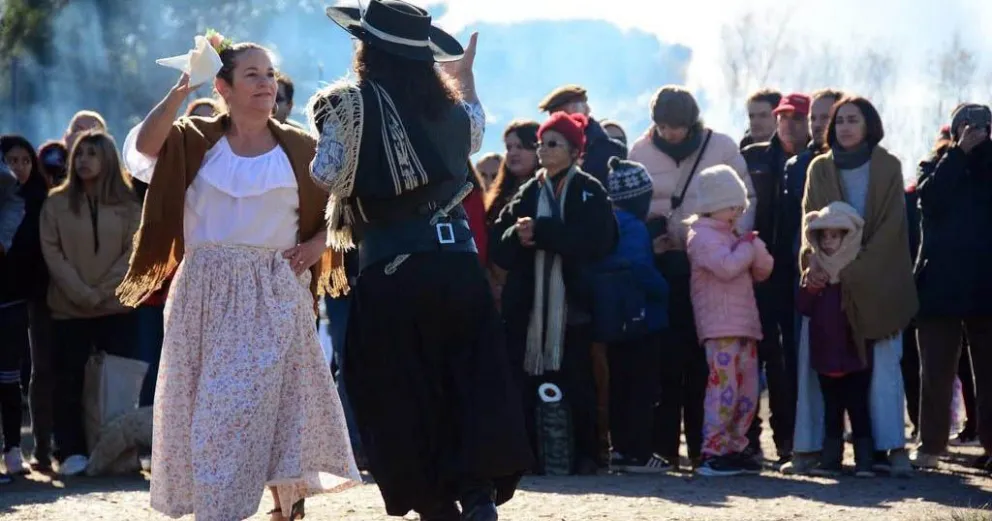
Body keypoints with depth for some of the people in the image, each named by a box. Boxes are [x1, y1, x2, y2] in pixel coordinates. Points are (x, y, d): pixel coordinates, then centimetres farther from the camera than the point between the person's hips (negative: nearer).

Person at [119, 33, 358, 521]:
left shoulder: (299, 149, 4)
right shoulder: (195, 141, 2)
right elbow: (143, 146, -17)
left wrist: (315, 245, -3)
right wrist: (181, 90, -23)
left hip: (276, 294, 0)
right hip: (208, 293, 0)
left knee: (277, 400, -4)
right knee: (209, 404, 3)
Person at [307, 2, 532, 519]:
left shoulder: (353, 103, -4)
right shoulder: (448, 107, 14)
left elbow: (329, 176, -7)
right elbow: (476, 130, 36)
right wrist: (465, 75, 50)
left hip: (390, 270, -4)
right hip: (457, 261, 4)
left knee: (402, 398, 6)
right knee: (470, 384, 4)